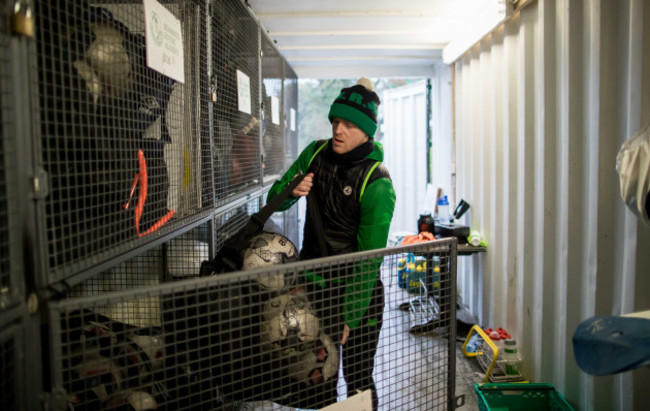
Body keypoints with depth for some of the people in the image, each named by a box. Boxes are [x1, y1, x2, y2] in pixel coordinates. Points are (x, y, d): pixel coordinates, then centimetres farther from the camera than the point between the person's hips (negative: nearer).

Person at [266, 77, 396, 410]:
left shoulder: (377, 184, -19)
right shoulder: (316, 153, -2)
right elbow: (273, 199, 7)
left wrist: (350, 319, -20)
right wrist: (291, 192, -17)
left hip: (356, 289, -4)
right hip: (313, 283, 5)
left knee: (359, 382, 9)